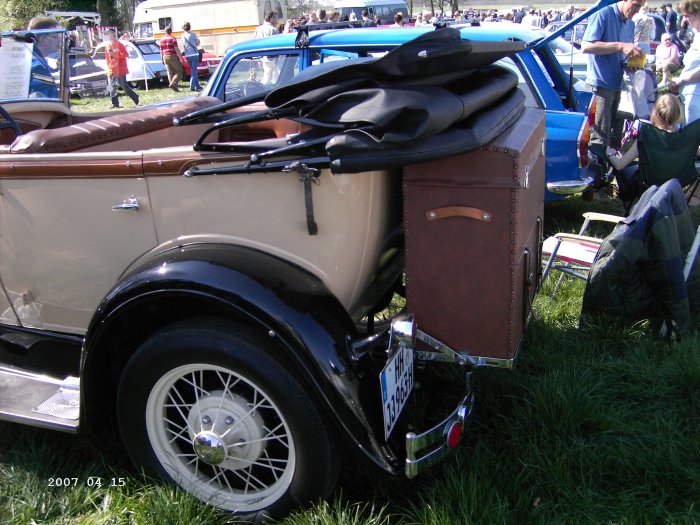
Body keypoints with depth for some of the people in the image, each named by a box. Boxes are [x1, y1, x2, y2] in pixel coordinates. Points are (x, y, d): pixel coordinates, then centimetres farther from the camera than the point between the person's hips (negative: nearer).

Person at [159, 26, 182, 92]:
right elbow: (176, 49, -13)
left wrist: (162, 59, 22)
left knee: (170, 73, 9)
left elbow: (161, 50, 15)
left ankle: (174, 87, 5)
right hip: (173, 56, -6)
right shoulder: (172, 38, -8)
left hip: (165, 57, 6)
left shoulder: (162, 39, 11)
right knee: (179, 71, -1)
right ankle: (173, 83, -19)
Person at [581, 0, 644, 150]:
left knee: (615, 132, 14)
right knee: (600, 138, -9)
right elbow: (586, 46, -21)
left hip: (617, 84, 8)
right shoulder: (603, 15, -10)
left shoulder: (630, 24, 14)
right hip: (601, 83, -8)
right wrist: (620, 46, -24)